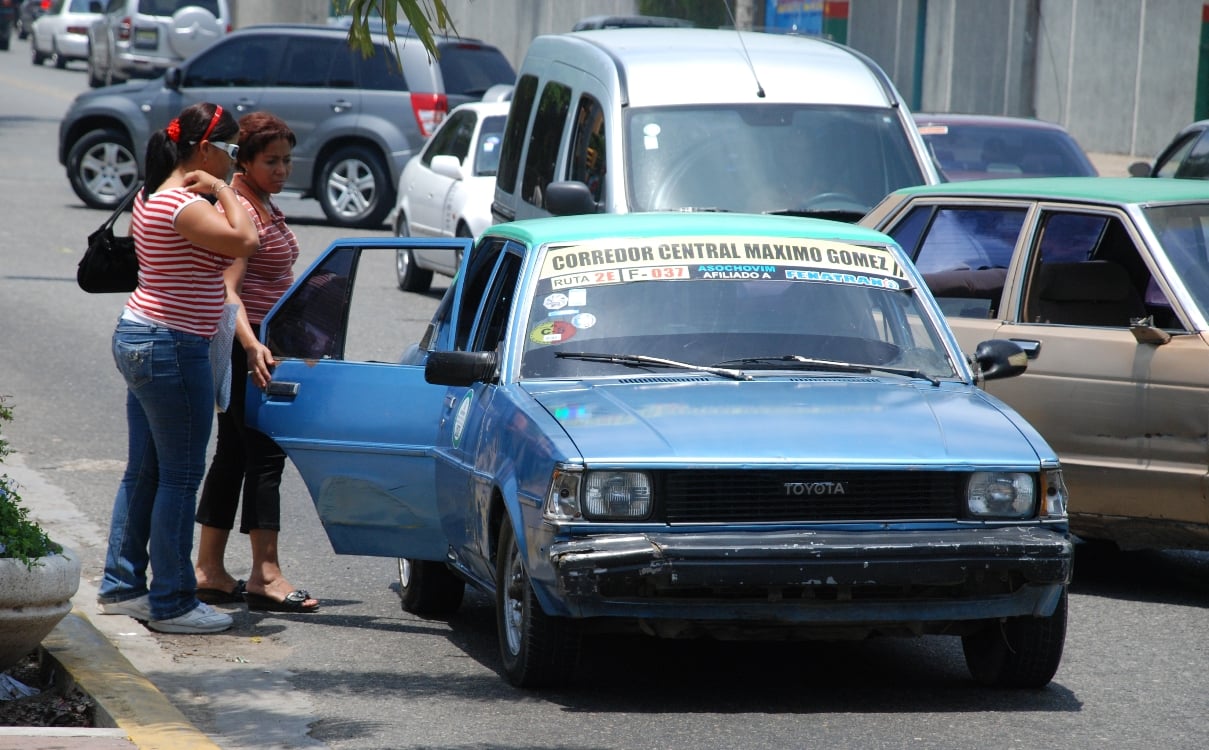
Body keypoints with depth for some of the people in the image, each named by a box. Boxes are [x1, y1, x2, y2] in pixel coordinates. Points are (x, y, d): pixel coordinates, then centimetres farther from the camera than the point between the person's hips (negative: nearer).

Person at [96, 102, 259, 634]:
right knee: (180, 476, -3)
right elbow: (244, 241, -31)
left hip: (138, 338, 11)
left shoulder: (154, 197, 12)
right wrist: (222, 190, -18)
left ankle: (120, 587, 23)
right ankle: (172, 603, 2)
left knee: (143, 471, 16)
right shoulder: (184, 206, -19)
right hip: (171, 348, -11)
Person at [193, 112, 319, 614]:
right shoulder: (239, 210, -16)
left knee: (233, 455, 11)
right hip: (244, 344, -10)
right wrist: (252, 346, -37)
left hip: (258, 345, 10)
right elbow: (228, 289, -26)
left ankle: (209, 572, 15)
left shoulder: (264, 207, 15)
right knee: (264, 455, -11)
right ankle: (265, 577, -12)